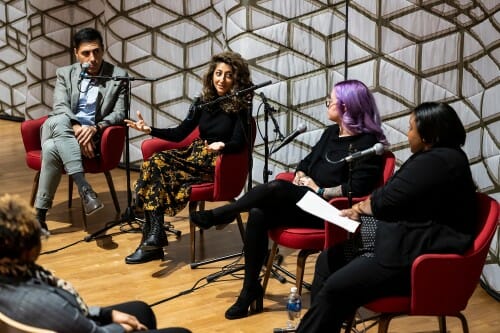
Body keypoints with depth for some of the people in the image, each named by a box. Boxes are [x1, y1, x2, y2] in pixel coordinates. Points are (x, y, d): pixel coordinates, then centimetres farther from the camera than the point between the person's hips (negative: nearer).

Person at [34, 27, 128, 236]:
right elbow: (60, 108, -4)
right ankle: (84, 187, -46)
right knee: (58, 120, -38)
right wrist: (77, 128, -26)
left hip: (93, 136, -2)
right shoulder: (65, 74, 11)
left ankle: (40, 213, -31)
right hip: (60, 131, 3)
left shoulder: (118, 76, 4)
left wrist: (95, 128, -23)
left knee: (52, 148, -35)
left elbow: (119, 114, -3)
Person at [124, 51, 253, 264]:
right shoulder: (203, 101, 11)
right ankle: (153, 235, -28)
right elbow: (180, 133, 11)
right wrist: (150, 130, -2)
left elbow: (238, 144, -11)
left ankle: (154, 237, -24)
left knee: (158, 167, -29)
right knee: (155, 162, -25)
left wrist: (221, 146, -34)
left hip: (219, 165, -6)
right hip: (196, 154, 6)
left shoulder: (240, 107, -4)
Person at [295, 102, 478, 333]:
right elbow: (395, 194, 16)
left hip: (419, 255, -12)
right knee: (329, 260, 7)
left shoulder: (437, 162, -19)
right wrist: (362, 209, 2)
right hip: (411, 240, 12)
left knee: (335, 289, -16)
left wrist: (362, 206, 4)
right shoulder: (441, 156, 14)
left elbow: (387, 202, -16)